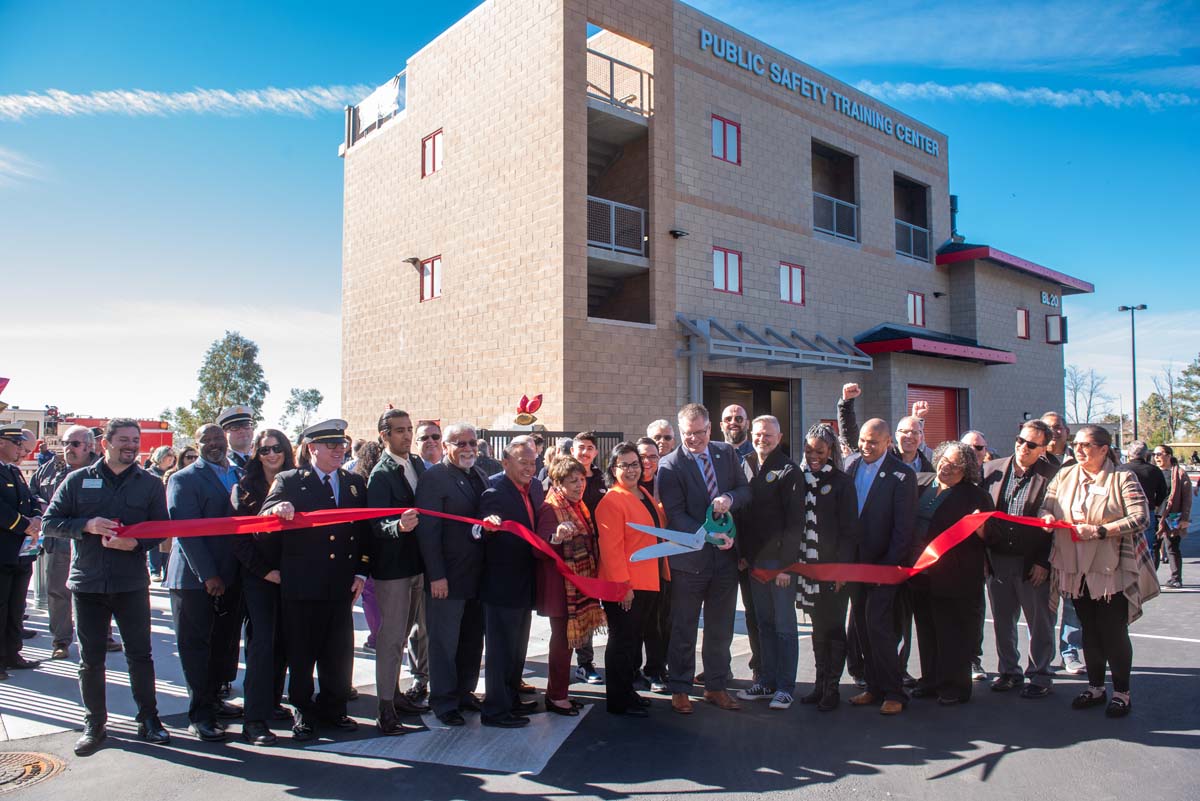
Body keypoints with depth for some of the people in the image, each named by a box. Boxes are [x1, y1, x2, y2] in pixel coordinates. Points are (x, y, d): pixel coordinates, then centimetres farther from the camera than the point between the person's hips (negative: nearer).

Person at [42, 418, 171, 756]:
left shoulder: (150, 484, 4)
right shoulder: (79, 480, 4)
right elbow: (50, 522, 3)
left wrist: (136, 542, -17)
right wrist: (87, 525, -14)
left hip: (132, 584, 0)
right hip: (87, 582, 1)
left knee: (140, 654, 5)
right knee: (91, 659, 9)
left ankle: (148, 719, 18)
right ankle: (94, 724, 23)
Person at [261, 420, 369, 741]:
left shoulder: (355, 483, 11)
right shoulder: (289, 482, 1)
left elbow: (365, 531, 12)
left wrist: (360, 573, 4)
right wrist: (277, 508, -31)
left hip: (342, 584, 3)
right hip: (301, 585, -3)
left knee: (339, 651, 10)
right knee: (301, 652, 6)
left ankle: (333, 707, 27)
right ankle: (303, 711, 23)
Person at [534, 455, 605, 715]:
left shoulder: (579, 505, 10)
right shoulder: (551, 508, -15)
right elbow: (539, 550, -25)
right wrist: (556, 537, -44)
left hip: (580, 584, 8)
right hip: (561, 586, -8)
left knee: (566, 639, 14)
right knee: (562, 639, 0)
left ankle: (558, 692, 25)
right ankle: (556, 696, 12)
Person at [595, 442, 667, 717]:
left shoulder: (644, 495, 13)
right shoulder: (612, 501, -14)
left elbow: (658, 526, 28)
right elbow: (610, 548, -18)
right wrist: (622, 585, -20)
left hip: (647, 582, 9)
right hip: (623, 586, -8)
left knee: (634, 639, 18)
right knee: (622, 641, 2)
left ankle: (628, 691, 32)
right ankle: (618, 701, 14)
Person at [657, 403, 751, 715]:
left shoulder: (726, 453, 4)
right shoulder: (670, 466, -12)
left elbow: (746, 489, 8)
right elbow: (676, 515, -15)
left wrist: (730, 498, -15)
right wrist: (710, 536, -26)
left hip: (725, 555, 4)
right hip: (690, 559, -4)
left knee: (721, 629, 15)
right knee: (683, 629, 9)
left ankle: (716, 687, 31)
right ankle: (679, 689, 25)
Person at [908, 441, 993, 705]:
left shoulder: (975, 496, -5)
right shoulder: (921, 485, 9)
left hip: (954, 579, -5)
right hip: (921, 575, 5)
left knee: (954, 636, 3)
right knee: (926, 632, 15)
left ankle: (955, 686, 16)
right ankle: (930, 680, 28)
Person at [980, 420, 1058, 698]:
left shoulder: (1051, 476, -8)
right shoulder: (991, 470, 4)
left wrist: (1044, 562, -11)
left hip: (1034, 564, -4)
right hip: (998, 561, 4)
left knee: (1040, 623, 9)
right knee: (1002, 621, 15)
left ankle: (1039, 676, 25)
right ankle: (1009, 672, 31)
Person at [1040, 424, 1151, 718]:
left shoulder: (1123, 479, -7)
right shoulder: (1064, 476, 6)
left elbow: (1140, 518, -15)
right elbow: (1047, 504, 10)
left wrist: (1099, 531, -22)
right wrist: (1047, 516, -13)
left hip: (1111, 570, -4)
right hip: (1075, 569, 4)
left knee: (1114, 633, 4)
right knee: (1089, 631, 16)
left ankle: (1122, 692, 22)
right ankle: (1095, 687, 30)